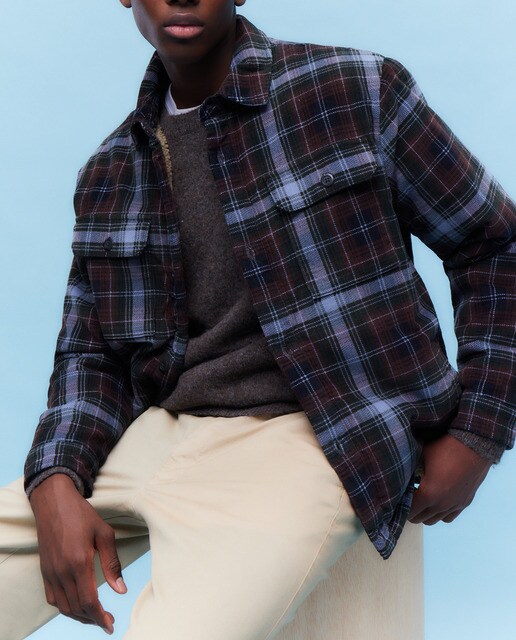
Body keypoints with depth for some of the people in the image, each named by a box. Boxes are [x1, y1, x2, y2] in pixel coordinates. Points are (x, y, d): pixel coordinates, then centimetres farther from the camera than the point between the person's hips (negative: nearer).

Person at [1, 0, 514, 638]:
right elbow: (91, 355, 13)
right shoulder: (107, 174, 11)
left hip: (303, 440, -5)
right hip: (157, 435, 5)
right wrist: (56, 484, -7)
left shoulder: (359, 91, -2)